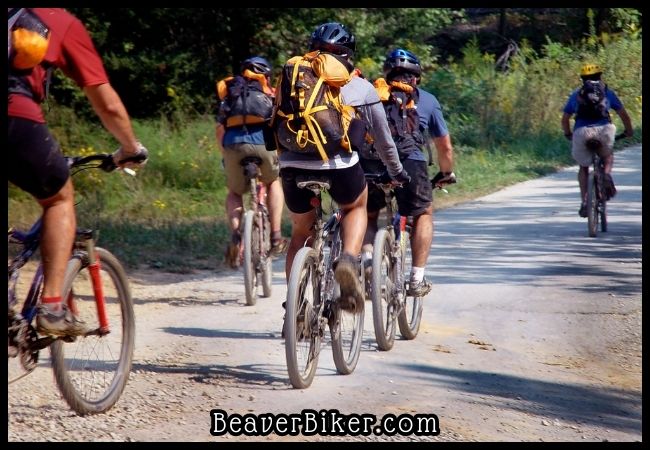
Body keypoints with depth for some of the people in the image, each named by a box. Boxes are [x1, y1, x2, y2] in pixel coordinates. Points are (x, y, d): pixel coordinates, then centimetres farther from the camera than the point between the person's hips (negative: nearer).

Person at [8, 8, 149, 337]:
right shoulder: (62, 22, 22)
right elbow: (108, 105, 20)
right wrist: (132, 149, 37)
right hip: (16, 115, -3)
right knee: (59, 199, 23)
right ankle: (52, 307, 10)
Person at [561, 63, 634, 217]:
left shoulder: (576, 94, 23)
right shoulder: (607, 92, 21)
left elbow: (565, 119, 23)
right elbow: (623, 114, 23)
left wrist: (568, 135, 39)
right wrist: (629, 131, 38)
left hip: (581, 132, 1)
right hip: (604, 130, -1)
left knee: (583, 167, 20)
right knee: (608, 156, 29)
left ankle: (584, 201, 7)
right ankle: (607, 174, -2)